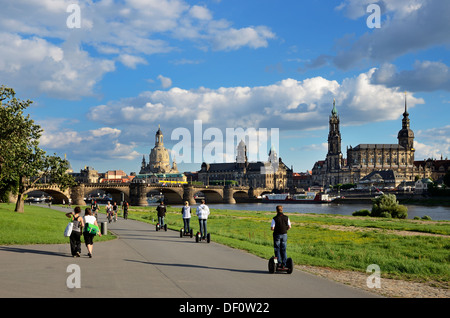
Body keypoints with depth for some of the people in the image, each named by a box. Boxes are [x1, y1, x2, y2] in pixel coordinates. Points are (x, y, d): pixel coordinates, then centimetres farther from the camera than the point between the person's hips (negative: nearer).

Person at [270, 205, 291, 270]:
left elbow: (272, 228, -14)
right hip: (284, 234, 3)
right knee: (283, 250, 9)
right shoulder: (286, 217, -1)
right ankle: (284, 264, 6)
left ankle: (279, 263, 4)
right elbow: (289, 227, 3)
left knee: (277, 249, 7)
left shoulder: (275, 218, -12)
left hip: (277, 235, -3)